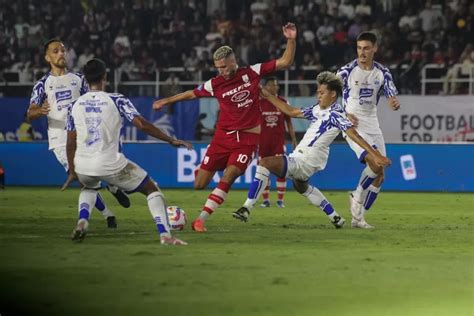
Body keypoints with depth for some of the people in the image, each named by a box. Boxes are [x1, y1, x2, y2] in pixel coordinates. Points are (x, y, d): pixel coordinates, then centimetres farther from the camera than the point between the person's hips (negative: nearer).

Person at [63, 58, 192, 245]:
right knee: (152, 189, 14)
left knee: (90, 187, 40)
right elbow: (142, 124, -13)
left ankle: (82, 221, 11)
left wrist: (72, 172, 21)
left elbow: (71, 143, 9)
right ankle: (165, 235, -4)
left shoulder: (75, 106, 7)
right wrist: (171, 141, -6)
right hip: (111, 164, -4)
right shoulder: (116, 101, -4)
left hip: (83, 166, 4)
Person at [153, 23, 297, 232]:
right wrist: (166, 101, 22)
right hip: (223, 137, 2)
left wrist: (291, 41, -15)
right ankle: (201, 172, 41)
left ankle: (200, 220, -12)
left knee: (226, 179, -20)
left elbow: (285, 62, -2)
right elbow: (192, 94, 15)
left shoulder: (252, 73, -3)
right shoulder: (215, 84, -1)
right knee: (199, 185, 1)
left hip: (247, 139, -2)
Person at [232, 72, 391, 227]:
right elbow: (291, 111, 20)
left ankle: (247, 208, -25)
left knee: (265, 163, -24)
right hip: (299, 156, 11)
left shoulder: (336, 114, -14)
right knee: (301, 187, 39)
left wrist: (375, 155, -31)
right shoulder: (317, 109, 12)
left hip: (307, 160, -11)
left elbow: (355, 136, -22)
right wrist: (267, 95, 18)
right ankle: (335, 218, 44)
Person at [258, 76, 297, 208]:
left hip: (279, 141, 0)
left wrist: (293, 139, 4)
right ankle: (266, 199, 10)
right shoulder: (259, 103, 0)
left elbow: (289, 122, 8)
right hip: (263, 141, 0)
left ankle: (280, 199, 1)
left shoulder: (283, 102, 3)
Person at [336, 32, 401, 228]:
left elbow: (391, 92, -4)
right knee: (375, 163, -25)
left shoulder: (382, 73, 5)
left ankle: (358, 217, 15)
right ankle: (357, 197, 0)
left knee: (379, 176, 4)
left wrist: (394, 101, -29)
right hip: (353, 126, -5)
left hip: (373, 127, 6)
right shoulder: (346, 71, -5)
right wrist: (344, 114, -17)